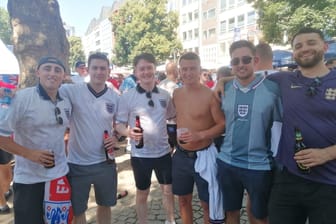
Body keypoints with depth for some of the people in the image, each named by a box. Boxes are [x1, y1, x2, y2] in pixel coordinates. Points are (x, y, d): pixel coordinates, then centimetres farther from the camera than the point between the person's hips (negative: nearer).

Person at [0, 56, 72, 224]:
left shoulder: (66, 103, 3)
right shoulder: (22, 97, -14)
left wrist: (62, 152, 10)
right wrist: (29, 153, -21)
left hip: (60, 175, 5)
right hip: (29, 179, -5)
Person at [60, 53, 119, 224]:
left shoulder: (115, 97, -2)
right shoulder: (72, 91, -11)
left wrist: (116, 138, -7)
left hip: (105, 162, 2)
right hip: (77, 164, -2)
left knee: (105, 205, 22)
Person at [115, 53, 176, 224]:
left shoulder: (165, 95, 0)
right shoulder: (127, 96, -9)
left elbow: (172, 117, 13)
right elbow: (119, 124, -8)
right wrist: (128, 132, -27)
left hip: (163, 151, 3)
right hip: (140, 154, -3)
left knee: (168, 190, 18)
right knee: (142, 193, 15)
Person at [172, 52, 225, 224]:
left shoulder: (210, 95, -16)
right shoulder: (176, 94, 1)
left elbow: (223, 125, -15)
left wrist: (201, 135, -27)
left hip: (203, 155, -5)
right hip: (181, 155, 5)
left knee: (207, 203, 11)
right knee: (183, 199, 20)